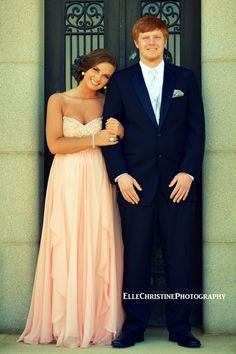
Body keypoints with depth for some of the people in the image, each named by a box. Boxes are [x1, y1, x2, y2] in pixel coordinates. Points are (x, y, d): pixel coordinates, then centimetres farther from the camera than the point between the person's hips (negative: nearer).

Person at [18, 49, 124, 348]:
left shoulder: (106, 102, 11)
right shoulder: (58, 100, 5)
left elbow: (115, 143, 10)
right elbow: (54, 144, -6)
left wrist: (120, 131, -11)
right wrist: (94, 140, -10)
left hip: (98, 180, 2)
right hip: (67, 179, -2)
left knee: (98, 249, -1)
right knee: (67, 249, -1)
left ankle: (97, 323, 7)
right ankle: (67, 325, 6)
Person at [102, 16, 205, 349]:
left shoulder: (185, 78, 11)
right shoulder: (120, 81, 10)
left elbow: (196, 129, 6)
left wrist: (188, 171, -5)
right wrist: (119, 174, -6)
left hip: (178, 181, 1)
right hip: (135, 182, 0)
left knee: (179, 257, 3)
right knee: (136, 256, 2)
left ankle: (180, 327, 13)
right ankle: (134, 326, 12)